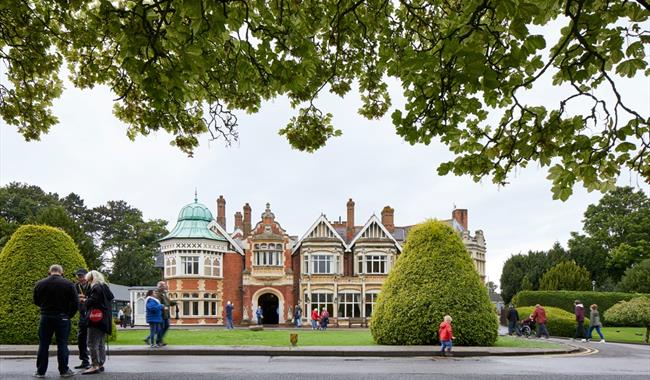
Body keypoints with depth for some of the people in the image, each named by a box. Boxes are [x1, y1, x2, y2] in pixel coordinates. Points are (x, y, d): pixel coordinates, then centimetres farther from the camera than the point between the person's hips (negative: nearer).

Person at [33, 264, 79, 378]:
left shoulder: (39, 284, 2)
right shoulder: (68, 284, -7)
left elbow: (36, 302, 12)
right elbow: (75, 303, -8)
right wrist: (69, 315, 5)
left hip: (45, 317, 2)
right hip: (62, 317, -2)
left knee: (43, 345, 9)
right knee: (62, 345, 3)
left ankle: (40, 371, 12)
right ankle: (64, 370, 7)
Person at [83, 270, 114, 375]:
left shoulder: (96, 287, -10)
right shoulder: (105, 287, 17)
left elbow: (92, 301, -19)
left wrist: (85, 301, 3)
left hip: (97, 318, -10)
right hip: (105, 318, 10)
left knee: (92, 343, -9)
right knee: (101, 343, 14)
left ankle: (95, 366, -12)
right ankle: (101, 364, 17)